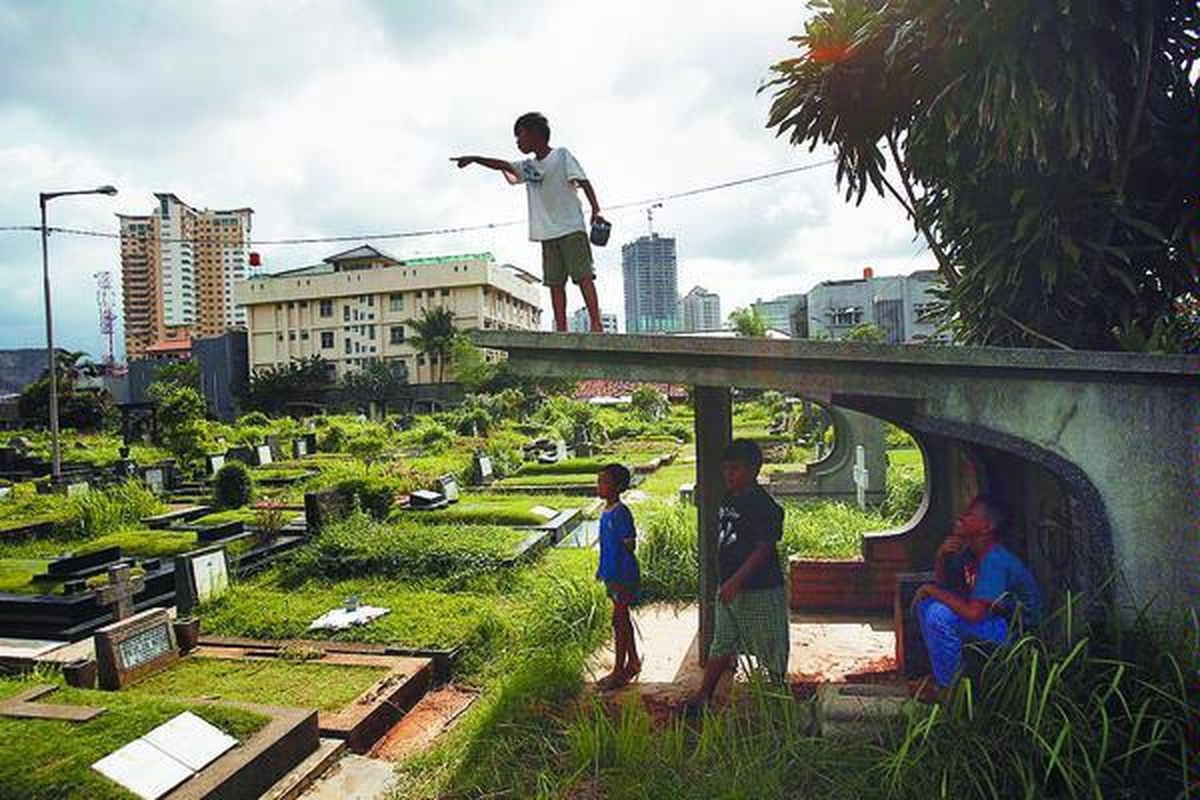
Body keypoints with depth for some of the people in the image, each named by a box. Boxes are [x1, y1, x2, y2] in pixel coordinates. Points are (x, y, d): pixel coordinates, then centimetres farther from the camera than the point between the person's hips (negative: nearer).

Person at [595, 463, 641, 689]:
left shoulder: (621, 513, -19)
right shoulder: (606, 512, 8)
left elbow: (629, 547, -19)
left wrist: (620, 580, -19)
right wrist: (602, 570, 20)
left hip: (623, 576, -9)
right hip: (612, 575, 9)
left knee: (619, 621, 0)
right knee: (623, 619, 17)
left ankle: (619, 671, 11)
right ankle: (633, 662, 31)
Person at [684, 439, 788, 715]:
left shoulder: (764, 506, -18)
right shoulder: (729, 499, 8)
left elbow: (763, 549, -22)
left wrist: (735, 581, -27)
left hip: (760, 591, -8)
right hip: (729, 589, 8)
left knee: (771, 650, 9)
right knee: (721, 646, 14)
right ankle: (703, 698, 20)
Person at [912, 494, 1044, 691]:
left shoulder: (994, 561, -28)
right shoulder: (970, 552, 1)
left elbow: (974, 613, -35)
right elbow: (942, 579, 14)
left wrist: (933, 590, -22)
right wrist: (942, 555, -7)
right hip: (992, 616, 10)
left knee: (940, 615, -28)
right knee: (925, 602, 6)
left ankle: (948, 687, -10)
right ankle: (940, 673, 14)